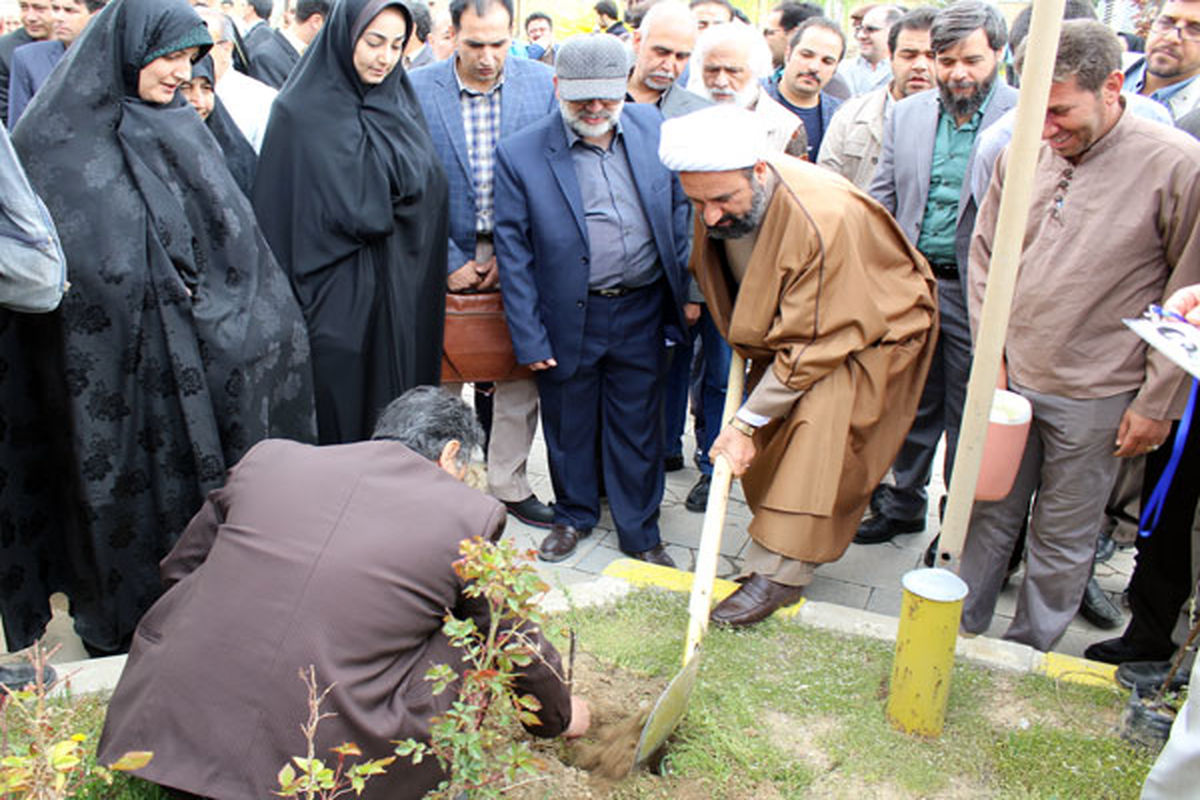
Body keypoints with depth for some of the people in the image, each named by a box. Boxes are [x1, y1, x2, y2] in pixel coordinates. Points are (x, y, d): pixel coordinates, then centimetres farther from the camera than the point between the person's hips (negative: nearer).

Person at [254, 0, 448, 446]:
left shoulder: (403, 104, 11)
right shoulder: (300, 111, -5)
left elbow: (429, 189, 8)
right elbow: (279, 216, -8)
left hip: (401, 298, 5)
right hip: (335, 298, -5)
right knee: (339, 422, 3)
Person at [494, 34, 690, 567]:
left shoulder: (653, 128, 0)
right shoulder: (520, 154, -9)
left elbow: (680, 209, 9)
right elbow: (513, 253, -6)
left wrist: (690, 289, 6)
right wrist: (529, 338, -8)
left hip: (643, 310, 2)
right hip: (568, 318, -1)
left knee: (638, 427, 12)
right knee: (569, 426, 15)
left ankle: (640, 532, 31)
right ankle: (574, 515, 40)